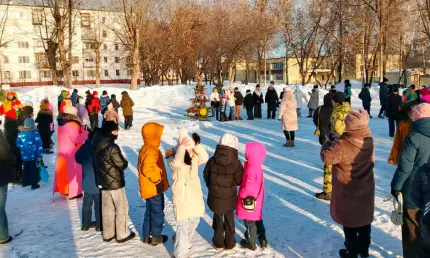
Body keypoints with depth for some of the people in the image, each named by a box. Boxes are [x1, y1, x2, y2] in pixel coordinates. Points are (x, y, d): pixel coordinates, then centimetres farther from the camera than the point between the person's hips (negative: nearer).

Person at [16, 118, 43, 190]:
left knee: (26, 169, 19)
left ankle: (25, 182, 29)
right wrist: (40, 155, -10)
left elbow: (18, 144, 9)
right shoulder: (35, 133, -13)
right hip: (33, 156, -4)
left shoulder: (20, 133, 0)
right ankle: (34, 184, 7)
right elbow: (39, 145, -15)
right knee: (34, 170, 4)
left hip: (24, 156, 4)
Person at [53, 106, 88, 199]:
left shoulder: (61, 123, 11)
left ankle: (64, 189, 26)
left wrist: (80, 131, 8)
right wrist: (85, 133, -11)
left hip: (63, 151, 9)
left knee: (64, 171, 15)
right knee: (73, 171, -1)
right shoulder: (72, 124, -19)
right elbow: (76, 139, -22)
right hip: (71, 152, -9)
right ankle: (74, 192, 3)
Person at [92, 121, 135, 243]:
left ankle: (108, 234, 27)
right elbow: (122, 164, -18)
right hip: (115, 182, -8)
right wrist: (125, 161, 3)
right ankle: (122, 234, 16)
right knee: (121, 208, 7)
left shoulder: (96, 144, 2)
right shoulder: (112, 147, -24)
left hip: (102, 181, 8)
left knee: (107, 208, 17)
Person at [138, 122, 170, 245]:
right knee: (158, 212, 4)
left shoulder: (145, 148, 9)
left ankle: (147, 235, 27)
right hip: (154, 188, -10)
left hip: (149, 187, 10)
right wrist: (158, 180, -22)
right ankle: (156, 237, 16)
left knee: (150, 212, 19)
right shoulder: (152, 151, -23)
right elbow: (147, 169, -33)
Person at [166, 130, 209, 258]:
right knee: (183, 224, -3)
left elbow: (205, 158, -15)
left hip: (195, 194, 7)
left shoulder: (194, 157, 3)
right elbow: (177, 163, -37)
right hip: (182, 196, -7)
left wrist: (196, 145, -22)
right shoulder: (173, 159, -14)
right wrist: (182, 147, -35)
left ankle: (183, 240, 48)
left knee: (194, 220, 22)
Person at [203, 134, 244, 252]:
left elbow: (206, 175, 1)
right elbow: (239, 181, -12)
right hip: (229, 198, -1)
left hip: (215, 197, 2)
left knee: (218, 219, 19)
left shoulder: (212, 161, -12)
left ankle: (218, 243, 30)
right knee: (229, 220, 17)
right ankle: (229, 244, 27)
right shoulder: (236, 163, -19)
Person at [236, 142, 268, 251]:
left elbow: (248, 187, -26)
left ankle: (251, 243, 25)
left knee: (249, 222, 9)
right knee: (257, 219, 22)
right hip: (256, 200, 9)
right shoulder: (256, 166, 1)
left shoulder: (251, 169, -29)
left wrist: (242, 196, -13)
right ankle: (262, 240, 33)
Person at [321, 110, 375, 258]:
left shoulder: (343, 145, -29)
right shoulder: (369, 140, -7)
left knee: (349, 222, 11)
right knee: (364, 219, 21)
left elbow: (326, 157, -21)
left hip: (348, 192, -6)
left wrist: (329, 143, -4)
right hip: (366, 189, 6)